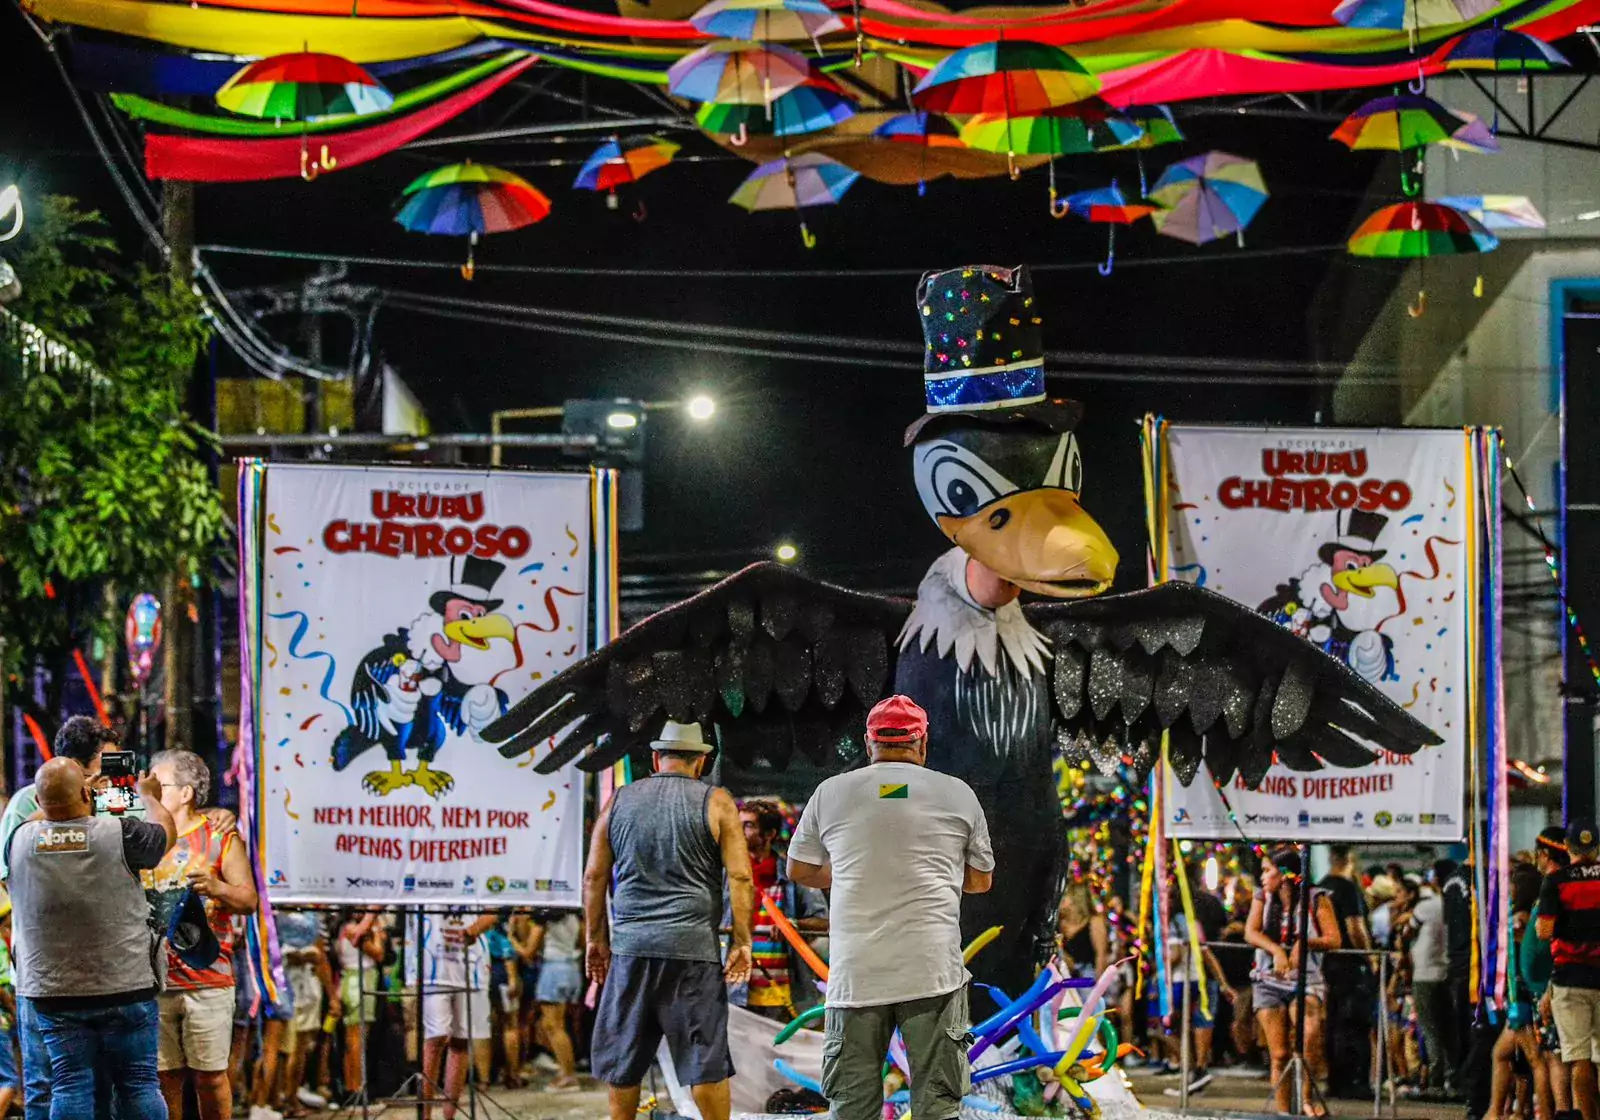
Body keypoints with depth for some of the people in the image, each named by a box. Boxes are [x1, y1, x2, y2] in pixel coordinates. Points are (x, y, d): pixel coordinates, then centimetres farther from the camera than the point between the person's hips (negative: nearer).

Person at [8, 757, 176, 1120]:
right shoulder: (119, 834, -14)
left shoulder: (20, 841, -6)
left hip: (51, 993, 2)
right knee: (139, 1085, 6)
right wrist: (149, 796, 27)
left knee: (69, 1087, 5)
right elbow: (165, 833, 7)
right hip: (125, 988, -2)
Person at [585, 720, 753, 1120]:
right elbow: (740, 877, -5)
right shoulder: (716, 803, 2)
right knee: (705, 1059, -1)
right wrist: (741, 941, -1)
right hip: (693, 949, -2)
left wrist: (596, 938, 16)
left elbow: (594, 877, 10)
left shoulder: (619, 802, 11)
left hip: (630, 943, 3)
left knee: (624, 1058, 10)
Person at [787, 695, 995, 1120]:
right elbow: (981, 880, 14)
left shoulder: (831, 793, 7)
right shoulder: (957, 794, 6)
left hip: (855, 973, 1)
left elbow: (800, 871, 17)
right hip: (933, 970, -1)